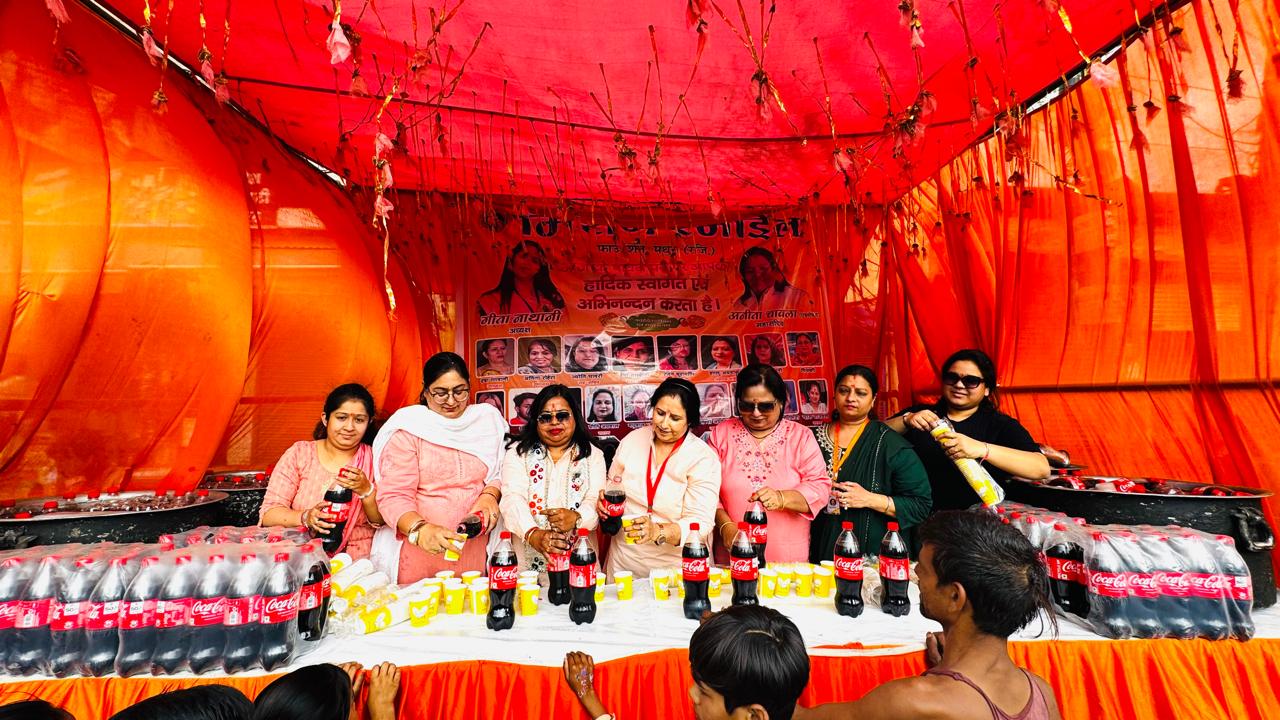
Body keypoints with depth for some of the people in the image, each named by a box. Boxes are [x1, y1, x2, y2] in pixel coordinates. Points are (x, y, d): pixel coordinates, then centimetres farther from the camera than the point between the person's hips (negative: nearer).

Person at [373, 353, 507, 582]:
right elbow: (393, 496, -12)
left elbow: (500, 473, 11)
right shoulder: (408, 429, -7)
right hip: (420, 551, -2)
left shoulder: (487, 420, 3)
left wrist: (490, 494, -10)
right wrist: (420, 529, -29)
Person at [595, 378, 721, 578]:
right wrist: (605, 500, -9)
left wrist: (658, 532, -36)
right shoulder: (632, 440, -1)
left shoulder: (704, 459, -14)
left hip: (678, 566, -3)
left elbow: (700, 523, -20)